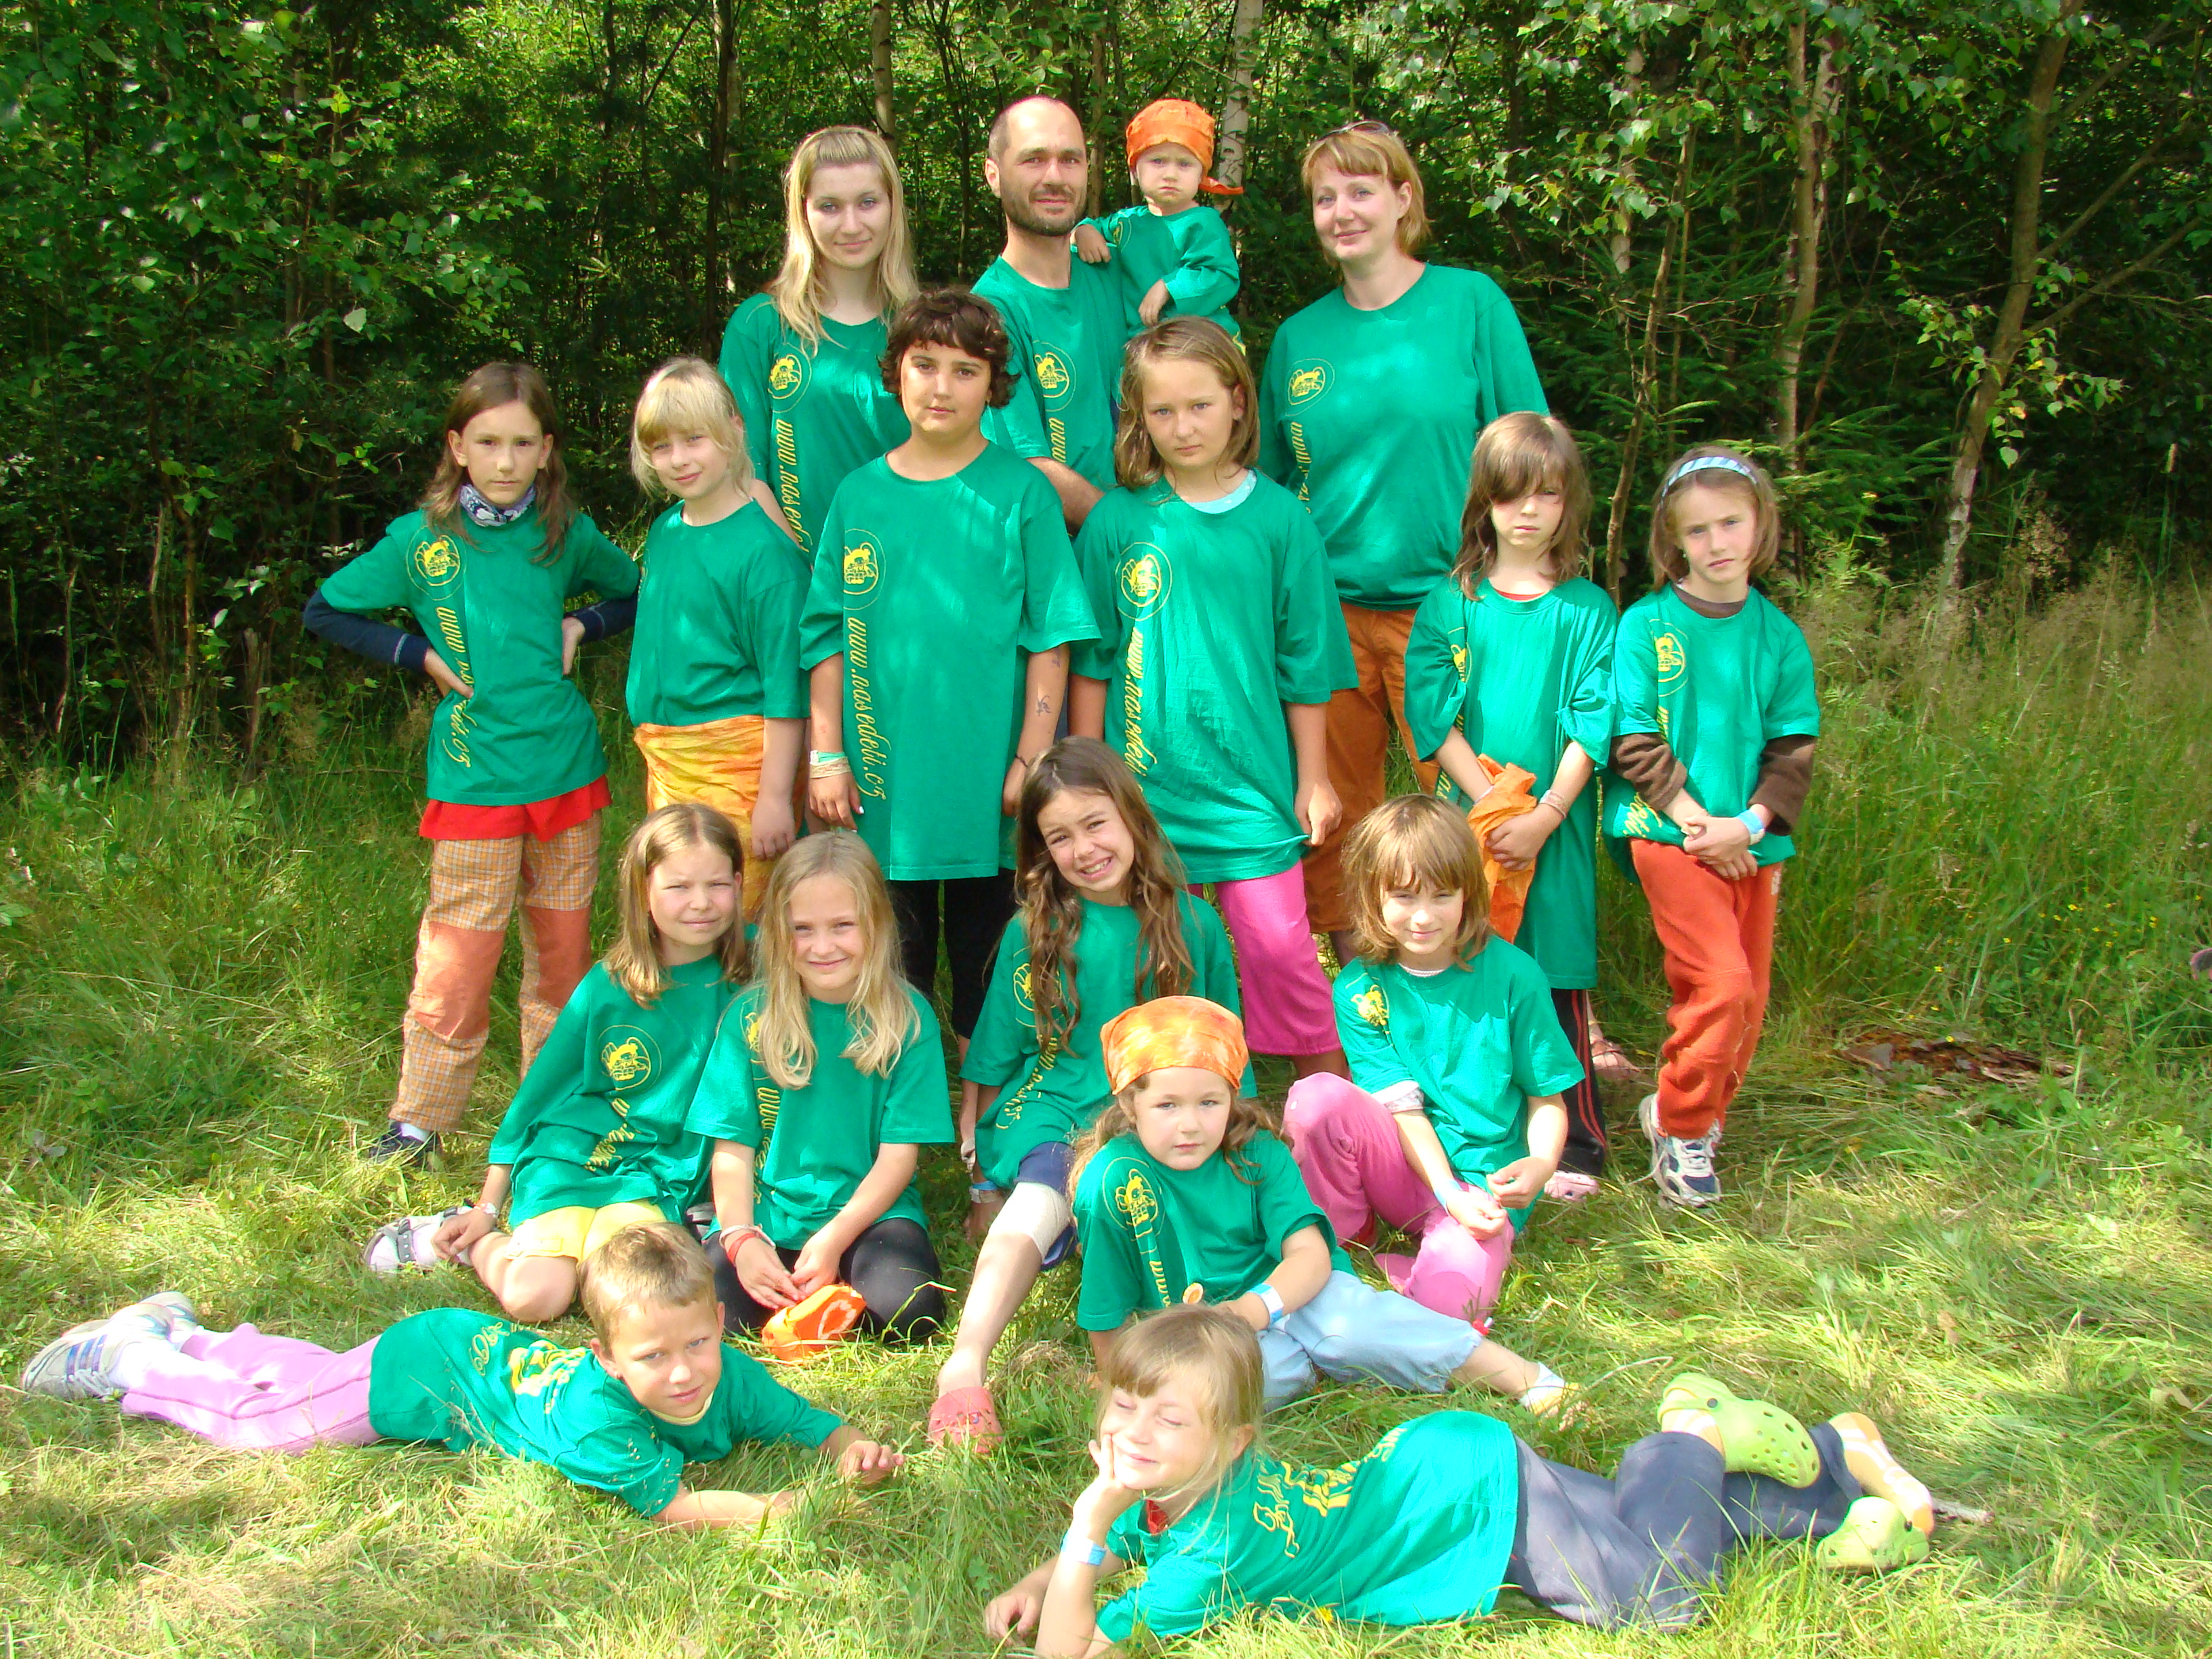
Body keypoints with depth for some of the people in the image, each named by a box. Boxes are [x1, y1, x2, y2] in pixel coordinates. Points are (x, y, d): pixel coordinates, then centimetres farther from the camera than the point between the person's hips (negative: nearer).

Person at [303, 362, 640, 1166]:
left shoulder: (566, 534, 3)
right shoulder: (421, 540, -2)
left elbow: (634, 593, 20)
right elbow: (325, 611, 7)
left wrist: (580, 627, 1)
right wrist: (422, 654, -3)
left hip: (567, 763, 3)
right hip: (475, 776, -3)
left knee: (564, 948, 11)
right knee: (457, 960, -2)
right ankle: (418, 1122, 11)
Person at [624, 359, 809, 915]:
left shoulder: (762, 549, -14)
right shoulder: (664, 532, 9)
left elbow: (786, 683, -15)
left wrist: (775, 796, -17)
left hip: (738, 759, -8)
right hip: (664, 760, 8)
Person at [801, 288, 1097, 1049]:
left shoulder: (1020, 491, -2)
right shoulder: (860, 494, 6)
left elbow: (1051, 636, -4)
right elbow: (828, 636, 8)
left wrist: (1031, 759, -9)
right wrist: (827, 756, 3)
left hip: (988, 779, -2)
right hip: (883, 781, 2)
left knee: (986, 958, 8)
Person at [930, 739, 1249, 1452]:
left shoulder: (1192, 925, 8)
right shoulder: (1034, 932, 8)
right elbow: (990, 1061, 15)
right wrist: (975, 1167, 13)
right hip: (1055, 1114, -1)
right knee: (1043, 1198, -35)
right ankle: (965, 1366, -51)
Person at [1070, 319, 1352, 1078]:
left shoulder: (1279, 518, 0)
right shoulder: (1116, 521, 0)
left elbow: (1304, 664, 5)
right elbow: (1090, 662, 6)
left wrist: (1313, 780, 6)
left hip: (1250, 783, -1)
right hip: (1141, 786, 1)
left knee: (1278, 945, -2)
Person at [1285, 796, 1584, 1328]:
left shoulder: (1512, 975, -5)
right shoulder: (1359, 989, -3)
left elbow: (1548, 1095, 0)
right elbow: (1401, 1105, -10)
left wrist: (1543, 1161, -21)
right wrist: (1449, 1193, -25)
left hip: (1484, 1185, -2)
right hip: (1403, 1171, 2)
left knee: (1452, 1295, -34)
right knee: (1317, 1097, -28)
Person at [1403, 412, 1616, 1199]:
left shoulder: (1588, 610, 4)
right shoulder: (1450, 604, 4)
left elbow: (1592, 725, -1)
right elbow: (1433, 714, -3)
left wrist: (1542, 816, -12)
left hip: (1557, 829, 0)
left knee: (1557, 977, 1)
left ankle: (1574, 1145, 12)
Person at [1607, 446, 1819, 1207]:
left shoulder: (1778, 634, 7)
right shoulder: (1646, 624, -3)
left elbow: (1795, 746, 5)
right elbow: (1634, 739, -6)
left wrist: (1751, 823, -10)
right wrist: (1693, 816, -15)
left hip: (1752, 839, 4)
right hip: (1668, 831, -4)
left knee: (1749, 998, 7)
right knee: (1722, 986, -15)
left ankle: (1705, 1114, 29)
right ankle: (1679, 1121, 6)